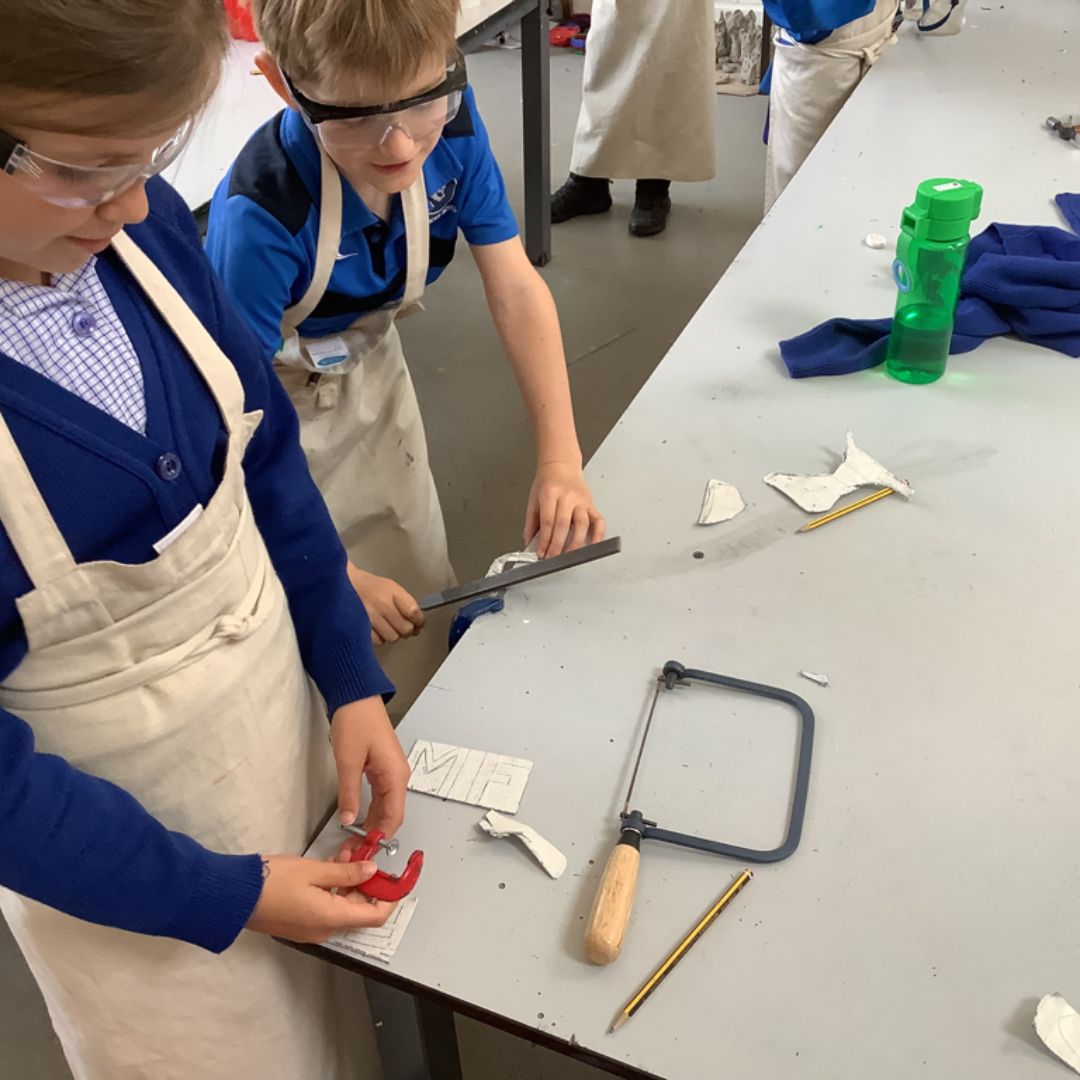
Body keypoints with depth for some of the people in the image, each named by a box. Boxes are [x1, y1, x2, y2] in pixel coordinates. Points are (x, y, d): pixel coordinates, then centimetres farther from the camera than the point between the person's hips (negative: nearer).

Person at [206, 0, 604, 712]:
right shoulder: (259, 217, -36)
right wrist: (335, 575, -26)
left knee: (426, 599, 16)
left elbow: (516, 288, -19)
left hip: (369, 370, 5)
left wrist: (561, 458, -28)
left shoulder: (452, 125, -22)